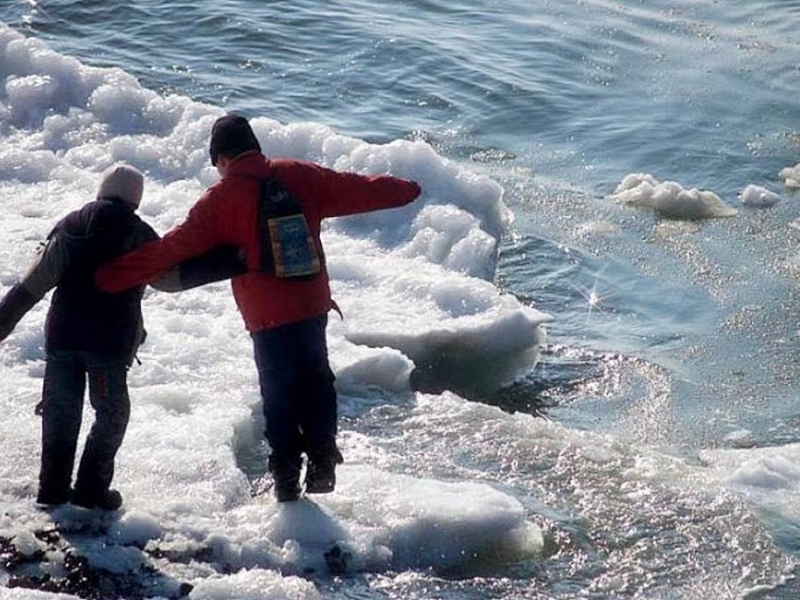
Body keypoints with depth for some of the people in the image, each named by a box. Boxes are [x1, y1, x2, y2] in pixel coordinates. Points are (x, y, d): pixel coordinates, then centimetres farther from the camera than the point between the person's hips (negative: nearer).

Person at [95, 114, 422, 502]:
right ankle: (322, 459, 17)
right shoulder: (300, 176, 2)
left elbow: (173, 249, -10)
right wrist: (404, 190, 30)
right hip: (314, 305, 3)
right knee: (315, 380, 19)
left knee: (279, 395, 8)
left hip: (268, 317, -3)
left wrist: (111, 278, -4)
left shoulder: (222, 198, -9)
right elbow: (358, 189, 12)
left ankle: (286, 477, 12)